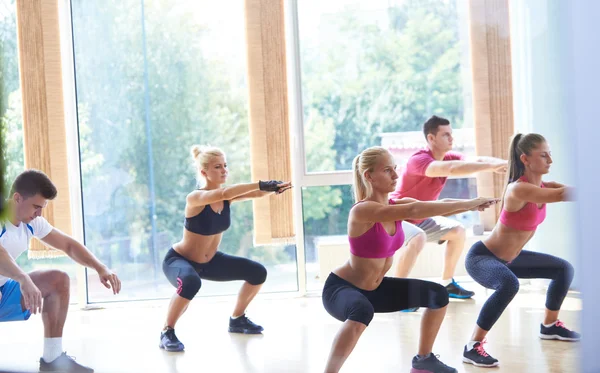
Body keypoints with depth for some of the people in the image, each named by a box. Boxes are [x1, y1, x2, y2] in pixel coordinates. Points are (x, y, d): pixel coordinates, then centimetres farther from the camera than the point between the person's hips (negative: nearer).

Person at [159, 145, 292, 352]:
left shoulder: (227, 196, -8)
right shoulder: (195, 198, -28)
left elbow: (255, 194, -23)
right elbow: (224, 193, -47)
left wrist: (273, 188, -45)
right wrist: (261, 184, -53)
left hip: (209, 261, 7)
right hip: (179, 259, -7)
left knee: (257, 272, 2)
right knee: (191, 283, -41)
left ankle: (237, 320, 22)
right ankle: (167, 333, -20)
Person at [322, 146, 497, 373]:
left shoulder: (398, 205, -3)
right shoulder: (362, 210, -28)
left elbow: (438, 207, -15)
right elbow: (413, 211, -40)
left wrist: (470, 205, -34)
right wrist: (467, 203, -40)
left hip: (374, 288, 9)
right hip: (341, 288, -8)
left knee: (438, 295, 4)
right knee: (363, 312, -42)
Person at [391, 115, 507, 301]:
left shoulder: (448, 158, -2)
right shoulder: (419, 160, -29)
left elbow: (477, 160, -14)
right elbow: (451, 169, -45)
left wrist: (502, 163, -34)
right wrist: (491, 166, -48)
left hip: (419, 218, 9)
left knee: (457, 231, 8)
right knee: (418, 238, -36)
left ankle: (447, 284, 19)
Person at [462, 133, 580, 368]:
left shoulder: (542, 186, -2)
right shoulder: (518, 189, -29)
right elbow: (561, 196, -40)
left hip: (508, 258, 10)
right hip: (482, 257, -10)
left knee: (563, 269, 17)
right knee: (509, 285, -40)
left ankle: (549, 325, 36)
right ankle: (473, 347, -29)